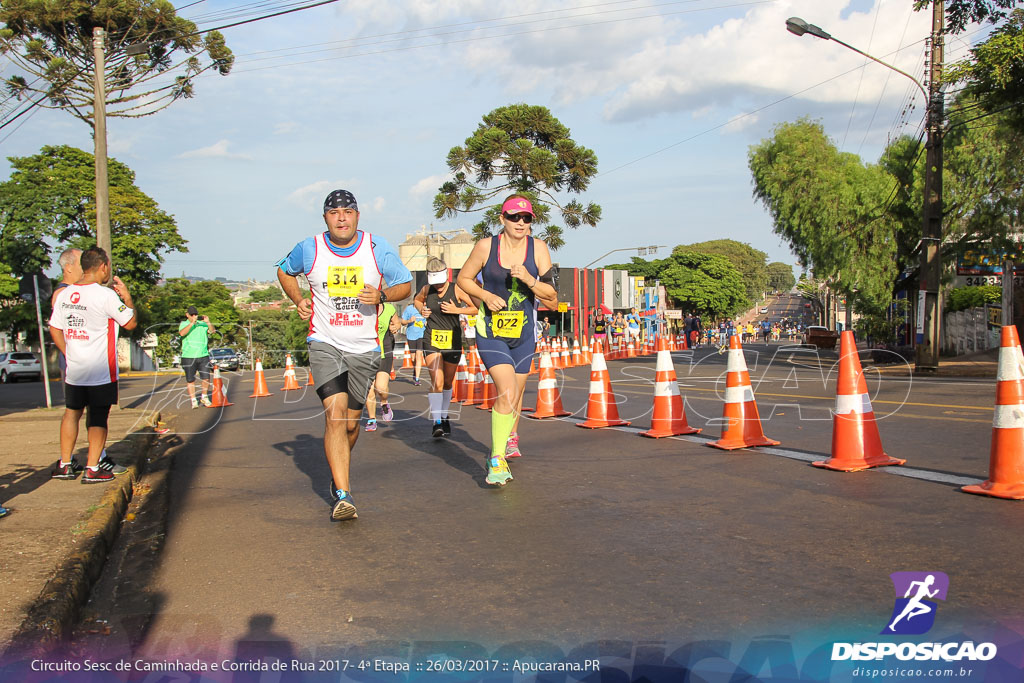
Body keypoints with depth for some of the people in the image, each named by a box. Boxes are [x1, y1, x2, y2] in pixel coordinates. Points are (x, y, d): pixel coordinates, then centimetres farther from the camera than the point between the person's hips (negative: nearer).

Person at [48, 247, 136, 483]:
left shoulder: (64, 294, 5)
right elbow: (130, 323, -7)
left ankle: (64, 464, 23)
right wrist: (126, 296, 5)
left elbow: (54, 329, 10)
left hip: (74, 370, 6)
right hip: (101, 371, -6)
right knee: (98, 418, 2)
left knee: (72, 412, 17)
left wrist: (69, 354, 18)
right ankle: (93, 469, 4)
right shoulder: (106, 295, -15)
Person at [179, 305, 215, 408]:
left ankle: (204, 397, 20)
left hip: (203, 356, 2)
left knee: (206, 378, 0)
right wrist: (192, 323, -25)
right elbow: (182, 333, -16)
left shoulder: (202, 324, 9)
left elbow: (212, 331, -3)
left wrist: (208, 322, -20)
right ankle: (193, 400, 11)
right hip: (188, 357, -2)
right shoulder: (184, 324, 4)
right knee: (190, 380, 1)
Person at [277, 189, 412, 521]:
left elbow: (405, 285, 5)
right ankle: (343, 495, -19)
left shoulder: (377, 248, -3)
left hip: (365, 348, 1)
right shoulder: (309, 249, -1)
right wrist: (298, 301, 4)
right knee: (335, 414, -18)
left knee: (351, 422, 10)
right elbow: (284, 270, 20)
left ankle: (338, 477, 37)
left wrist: (381, 296, -15)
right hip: (325, 343, -1)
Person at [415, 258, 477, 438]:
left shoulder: (456, 289, -9)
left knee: (447, 383, 13)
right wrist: (422, 310, 2)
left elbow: (477, 308, -7)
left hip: (453, 341, 0)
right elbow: (417, 300, 23)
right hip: (432, 340, 0)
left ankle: (444, 417, 32)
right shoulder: (426, 289, -1)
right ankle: (436, 422, -12)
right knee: (437, 381, -15)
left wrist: (457, 310, -18)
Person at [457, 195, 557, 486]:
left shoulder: (538, 248, -5)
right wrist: (485, 296, -11)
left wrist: (529, 279, -22)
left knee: (515, 397, 14)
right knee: (507, 393, -19)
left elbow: (552, 299, -5)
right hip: (490, 332, -3)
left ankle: (504, 445, 38)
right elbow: (463, 278, 7)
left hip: (523, 333, 3)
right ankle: (497, 459, -7)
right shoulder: (486, 246, -9)